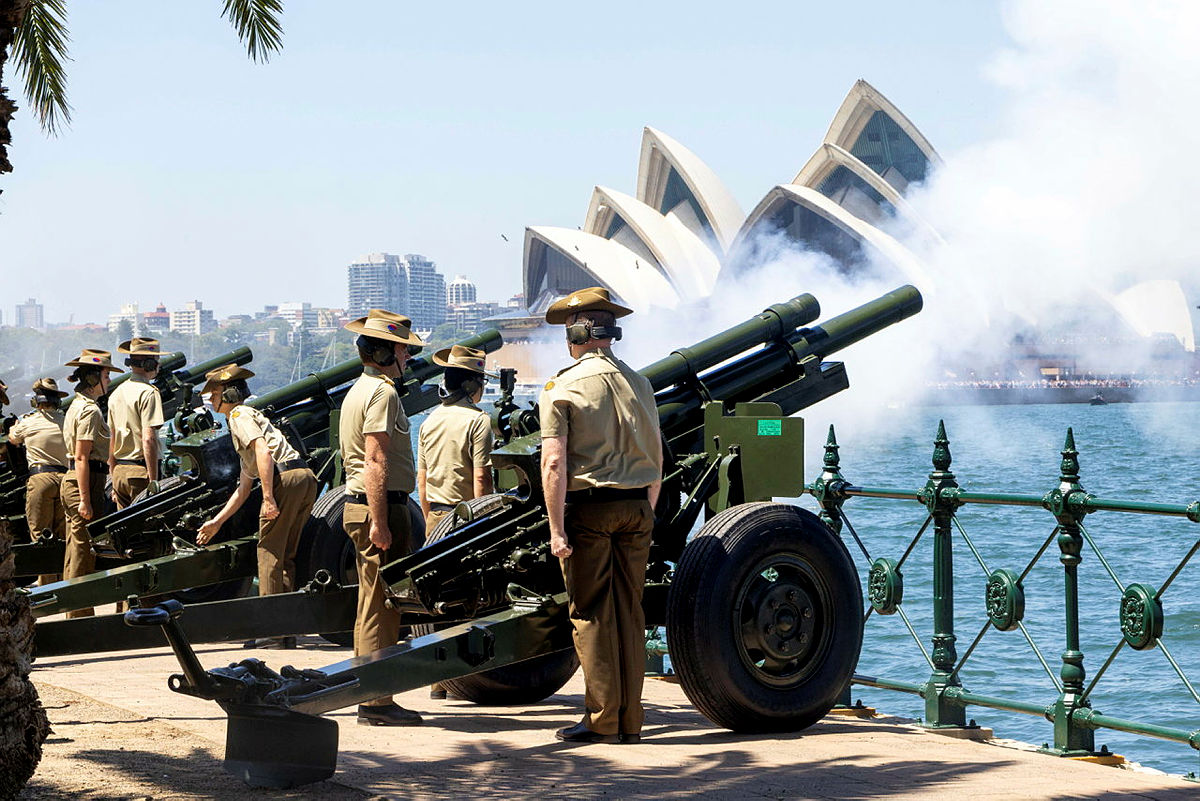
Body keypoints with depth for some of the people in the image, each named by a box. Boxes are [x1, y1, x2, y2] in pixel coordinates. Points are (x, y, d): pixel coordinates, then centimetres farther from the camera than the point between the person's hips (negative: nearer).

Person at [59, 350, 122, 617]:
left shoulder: (77, 405, 17)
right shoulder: (90, 409, -14)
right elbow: (82, 458, -19)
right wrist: (85, 500, -21)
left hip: (70, 481, 10)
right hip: (86, 483, -10)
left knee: (76, 550, 14)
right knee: (85, 552, -6)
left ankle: (74, 614, 21)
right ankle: (81, 613, -2)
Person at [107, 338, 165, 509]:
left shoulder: (116, 393, 14)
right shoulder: (148, 392, -11)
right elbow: (148, 440, -19)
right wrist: (153, 481, -18)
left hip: (119, 471, 8)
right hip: (140, 470, -8)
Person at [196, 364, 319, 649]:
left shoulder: (240, 415, 4)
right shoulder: (248, 416, 33)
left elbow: (263, 451, -17)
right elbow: (243, 488, 37)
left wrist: (268, 497, -21)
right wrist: (216, 522, 40)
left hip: (286, 478, -9)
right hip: (307, 478, 9)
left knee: (269, 552, -3)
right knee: (286, 556, 13)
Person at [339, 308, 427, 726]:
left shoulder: (358, 390, 20)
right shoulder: (382, 392, -13)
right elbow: (376, 462, -21)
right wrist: (379, 522, -24)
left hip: (359, 504, 10)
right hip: (380, 505, -10)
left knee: (373, 606, 14)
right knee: (381, 608, -7)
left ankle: (369, 696, 20)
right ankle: (376, 701, -5)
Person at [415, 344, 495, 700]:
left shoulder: (430, 421, 11)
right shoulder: (477, 420, -9)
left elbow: (421, 480, 14)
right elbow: (481, 477, -14)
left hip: (436, 517, 6)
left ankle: (438, 681, 13)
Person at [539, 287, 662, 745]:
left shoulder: (561, 388, -6)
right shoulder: (639, 385, 11)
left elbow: (554, 464, -14)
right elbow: (657, 464, 14)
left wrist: (556, 530, -13)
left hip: (588, 506, -5)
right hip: (636, 508, 5)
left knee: (592, 615, 1)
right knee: (629, 613, 8)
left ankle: (602, 720, 2)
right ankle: (630, 722, 11)